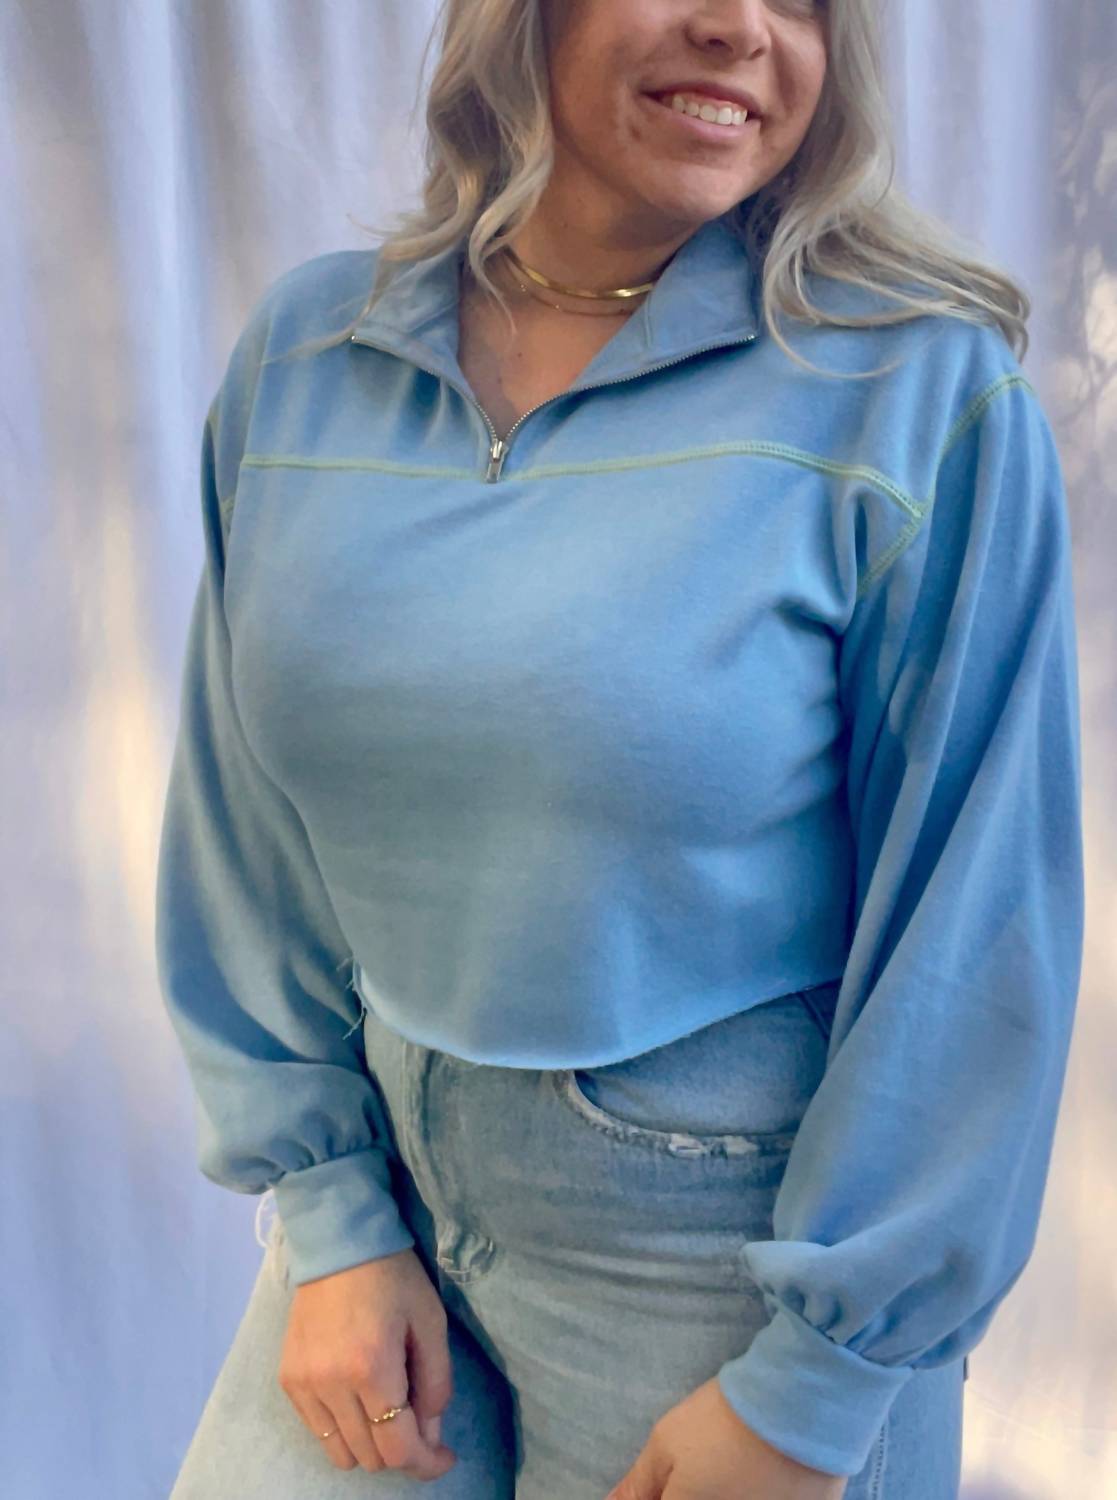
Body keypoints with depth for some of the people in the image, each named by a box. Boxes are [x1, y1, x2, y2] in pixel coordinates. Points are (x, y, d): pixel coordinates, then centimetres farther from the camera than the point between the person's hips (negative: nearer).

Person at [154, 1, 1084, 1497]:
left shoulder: (922, 390, -14)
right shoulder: (306, 350, -2)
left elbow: (975, 918, -13)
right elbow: (243, 826, 2)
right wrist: (330, 1217, -1)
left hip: (742, 1241, -3)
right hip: (390, 1179, 4)